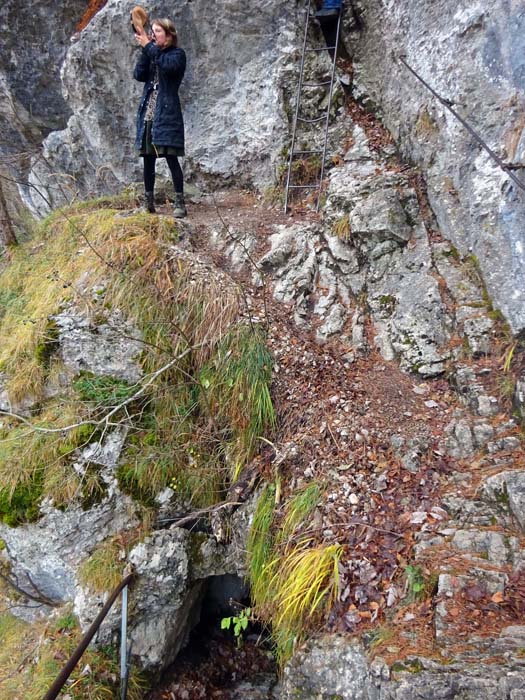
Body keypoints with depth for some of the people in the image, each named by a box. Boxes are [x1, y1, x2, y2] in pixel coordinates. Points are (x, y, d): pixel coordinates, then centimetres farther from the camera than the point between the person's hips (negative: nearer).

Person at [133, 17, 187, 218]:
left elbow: (168, 65, -19)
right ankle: (149, 203, 12)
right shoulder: (151, 54, 18)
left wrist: (148, 46, -16)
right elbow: (139, 75, 3)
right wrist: (144, 49, -4)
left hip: (167, 114, -6)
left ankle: (180, 202, -8)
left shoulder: (177, 54, 3)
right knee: (148, 160, 5)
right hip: (147, 114, 6)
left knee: (171, 158, -11)